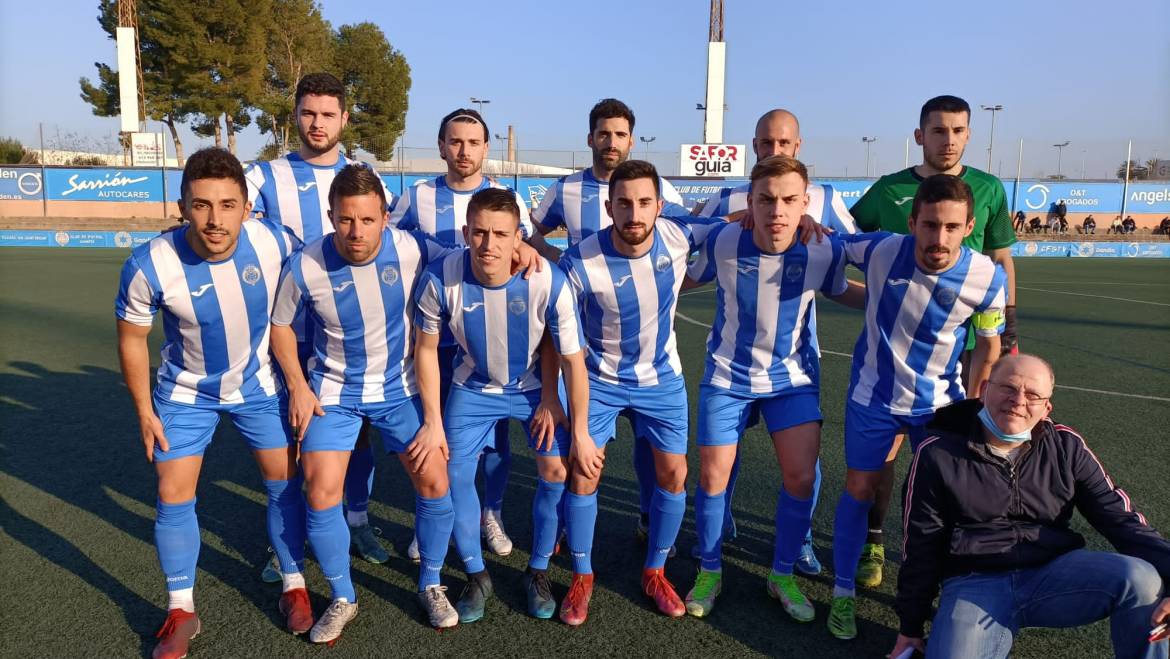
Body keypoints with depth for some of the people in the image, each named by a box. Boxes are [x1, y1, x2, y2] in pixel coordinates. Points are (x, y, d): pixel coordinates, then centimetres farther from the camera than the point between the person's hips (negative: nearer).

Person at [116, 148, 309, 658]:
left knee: (284, 481, 7)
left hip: (258, 382, 1)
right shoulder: (150, 265, -29)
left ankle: (293, 586, 27)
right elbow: (131, 337, -10)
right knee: (173, 496, 1)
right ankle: (180, 610, 21)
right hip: (186, 392, -1)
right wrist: (144, 412, -5)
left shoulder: (274, 242, -26)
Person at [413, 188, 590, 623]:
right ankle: (477, 577, 20)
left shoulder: (549, 282, -32)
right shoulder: (442, 279, -28)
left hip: (532, 386, 0)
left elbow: (572, 359, -19)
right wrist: (433, 421, -7)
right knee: (455, 476, -2)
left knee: (557, 471, -6)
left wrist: (580, 431, -13)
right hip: (473, 389, 1)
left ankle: (537, 571, 18)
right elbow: (426, 348, -11)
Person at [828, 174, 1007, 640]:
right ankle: (843, 592, 23)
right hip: (874, 395, -1)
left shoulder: (987, 278, -19)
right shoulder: (879, 251, -24)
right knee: (859, 488, 5)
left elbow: (988, 345, -2)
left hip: (940, 402, 1)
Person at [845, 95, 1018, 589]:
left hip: (963, 341, 1)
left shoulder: (988, 189, 4)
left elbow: (1001, 259, 9)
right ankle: (873, 542, 17)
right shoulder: (889, 189, 0)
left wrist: (1007, 323, 4)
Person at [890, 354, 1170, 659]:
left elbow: (1119, 516, 1)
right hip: (975, 583, -2)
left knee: (1139, 578, -25)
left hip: (1054, 575, 3)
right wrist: (910, 627, 8)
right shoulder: (938, 453, -3)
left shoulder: (1066, 447, 4)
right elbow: (921, 546, 2)